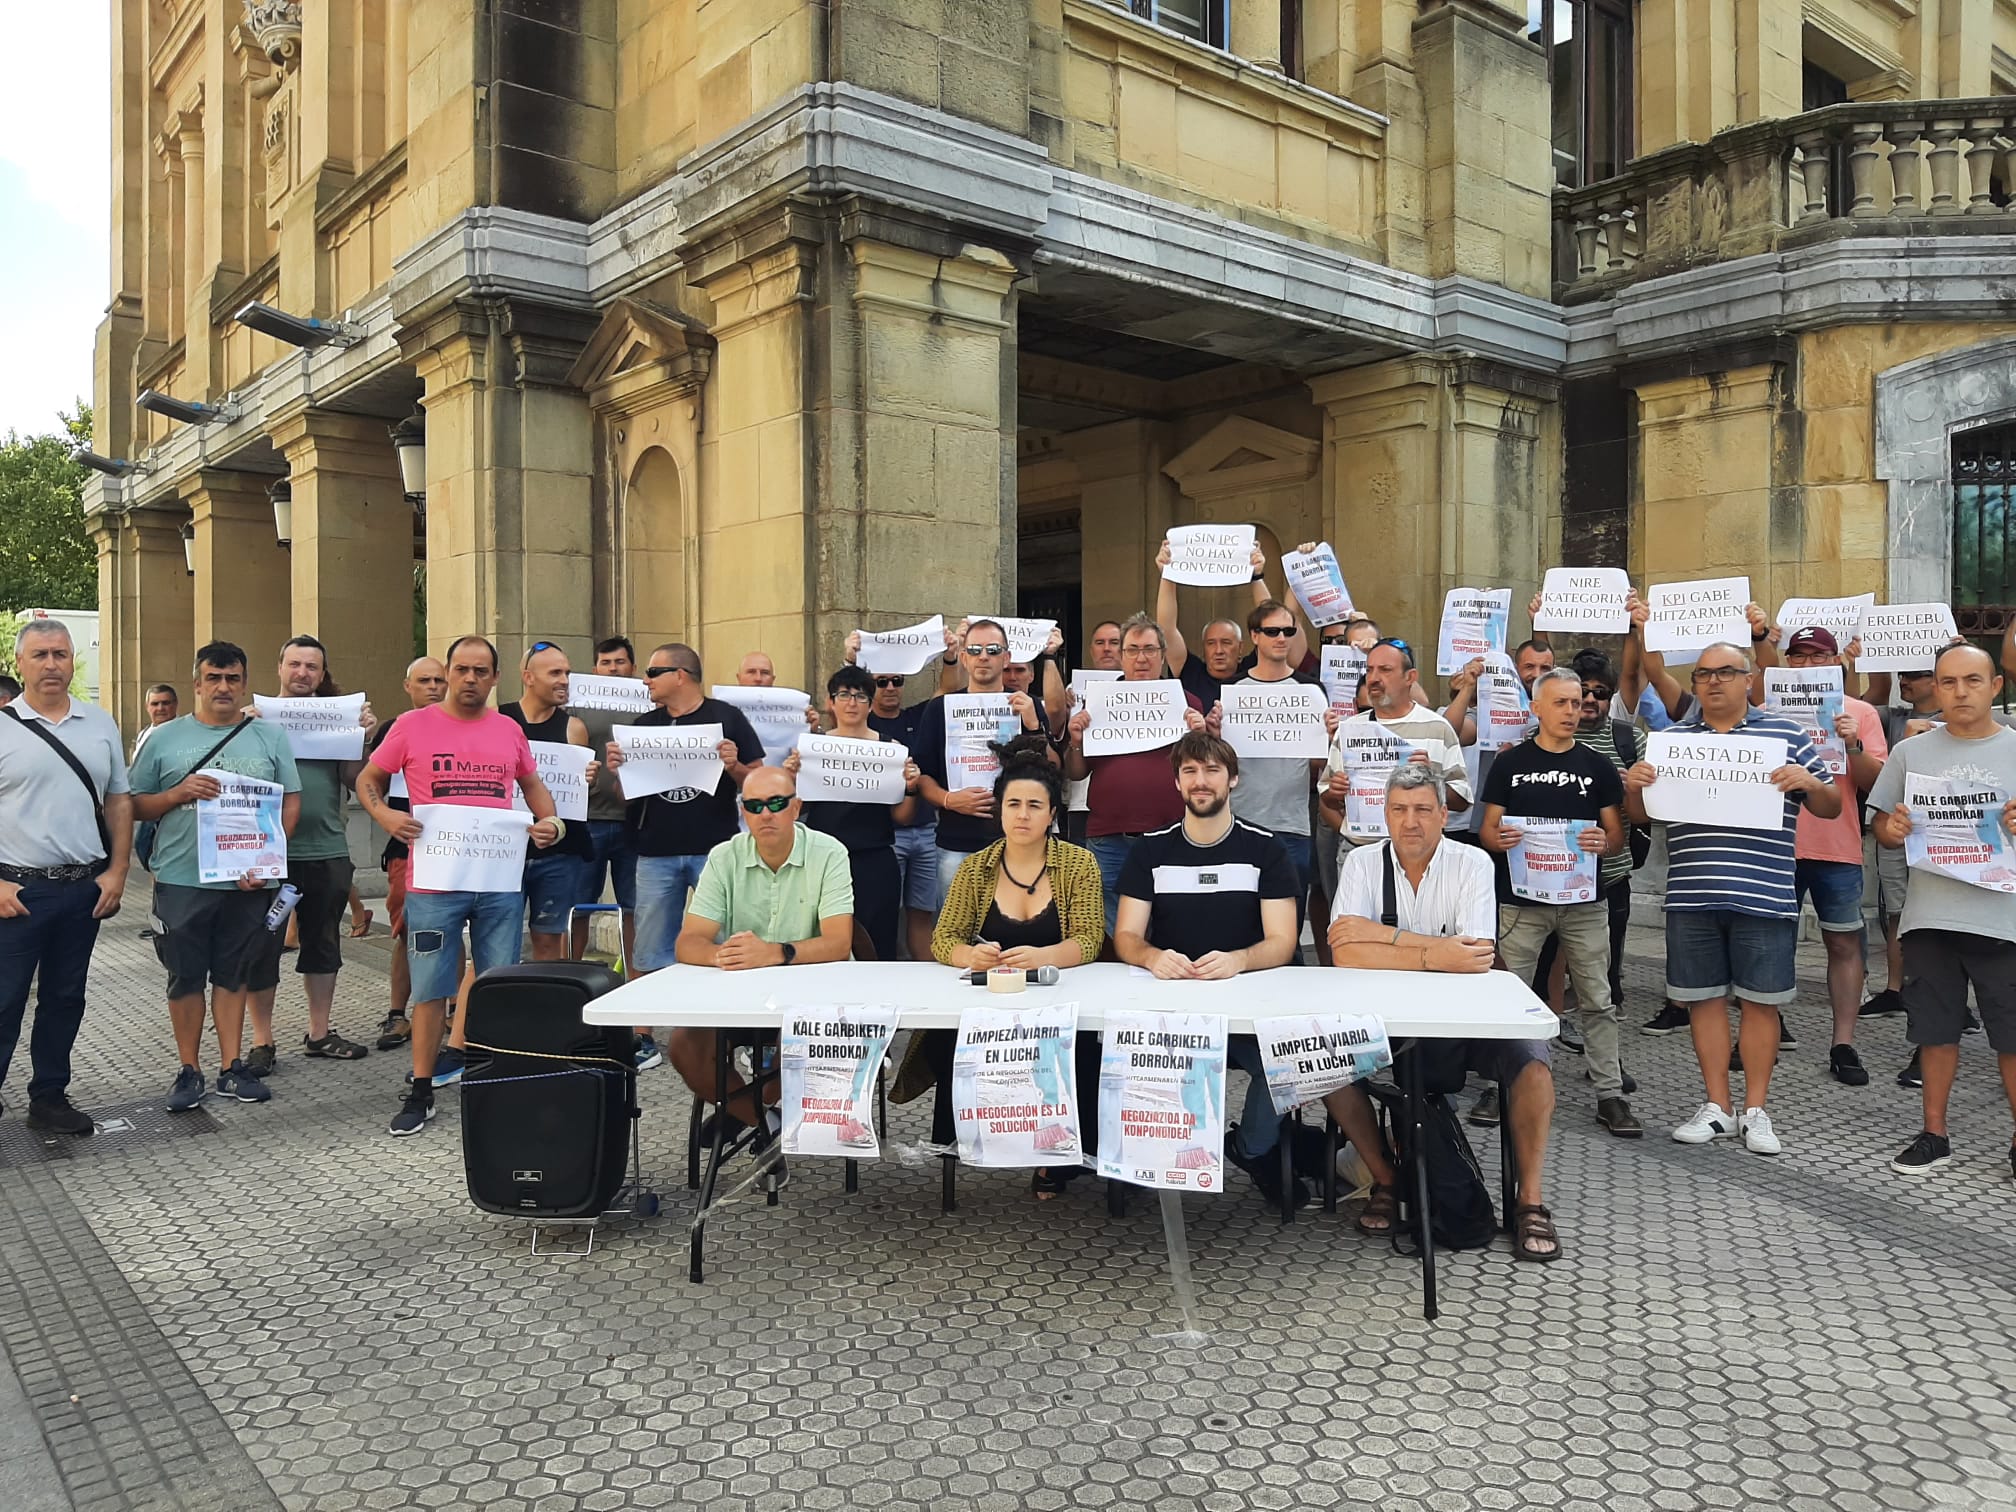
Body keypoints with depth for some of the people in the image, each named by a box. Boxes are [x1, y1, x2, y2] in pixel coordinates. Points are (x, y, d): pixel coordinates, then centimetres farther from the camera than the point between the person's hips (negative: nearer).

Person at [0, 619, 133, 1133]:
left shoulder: (100, 725, 8)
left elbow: (119, 802, 11)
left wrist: (117, 871, 3)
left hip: (86, 888, 4)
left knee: (65, 999, 13)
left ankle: (49, 1098, 25)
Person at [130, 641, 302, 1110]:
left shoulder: (270, 737, 6)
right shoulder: (165, 739, 4)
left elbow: (291, 802, 4)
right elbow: (135, 807, 6)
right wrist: (178, 793, -14)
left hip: (247, 881, 1)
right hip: (181, 879, 0)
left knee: (233, 975, 9)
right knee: (186, 977, 6)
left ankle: (232, 1068, 17)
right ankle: (188, 1072, 17)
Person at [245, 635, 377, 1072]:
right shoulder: (256, 717, 1)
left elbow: (353, 782, 5)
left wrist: (362, 738, -7)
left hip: (328, 851, 3)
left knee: (323, 945, 13)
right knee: (263, 946, 3)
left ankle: (319, 1034, 25)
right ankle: (262, 1042, 13)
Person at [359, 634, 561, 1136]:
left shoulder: (509, 731, 9)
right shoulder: (412, 726, 0)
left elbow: (533, 785, 21)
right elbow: (368, 780, 9)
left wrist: (550, 821, 2)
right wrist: (385, 815, -11)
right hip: (434, 883, -3)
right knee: (430, 989, 4)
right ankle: (421, 1093, 16)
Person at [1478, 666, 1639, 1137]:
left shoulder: (1597, 766, 7)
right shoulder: (1509, 763, 4)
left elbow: (1617, 835, 8)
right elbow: (1487, 830, 5)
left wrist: (1604, 842, -15)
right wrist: (1498, 839, -18)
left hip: (1584, 902, 1)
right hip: (1520, 899, -1)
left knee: (1597, 1001, 4)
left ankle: (1610, 1094, 12)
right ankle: (1501, 1085, 14)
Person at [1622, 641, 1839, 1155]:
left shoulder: (1786, 734, 5)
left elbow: (1830, 808, 8)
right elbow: (1641, 815, 14)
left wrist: (1810, 783, -14)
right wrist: (1633, 786, -7)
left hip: (1764, 895, -2)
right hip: (1691, 896, 2)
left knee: (1760, 1001, 5)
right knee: (1704, 998, 7)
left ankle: (1755, 1111, 17)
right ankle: (1716, 1107, 18)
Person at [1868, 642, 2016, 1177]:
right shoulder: (1910, 751, 7)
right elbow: (1882, 825, 11)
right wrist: (1892, 829, -11)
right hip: (1929, 915, 2)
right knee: (1936, 1030, 11)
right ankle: (1934, 1134, 24)